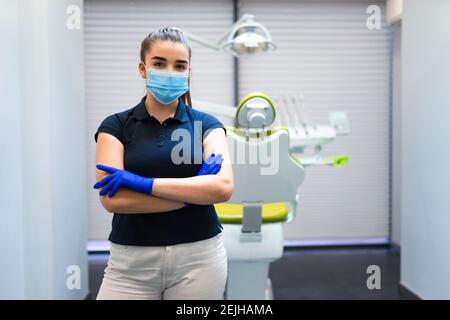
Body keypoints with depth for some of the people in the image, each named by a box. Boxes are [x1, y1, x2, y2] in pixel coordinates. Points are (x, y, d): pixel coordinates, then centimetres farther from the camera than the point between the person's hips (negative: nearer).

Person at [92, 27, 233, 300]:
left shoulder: (206, 125, 1)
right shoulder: (116, 126, 1)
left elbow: (223, 187, -15)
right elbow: (112, 199, -12)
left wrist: (143, 182, -18)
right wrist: (194, 193, -13)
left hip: (199, 257, 1)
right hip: (132, 261, 0)